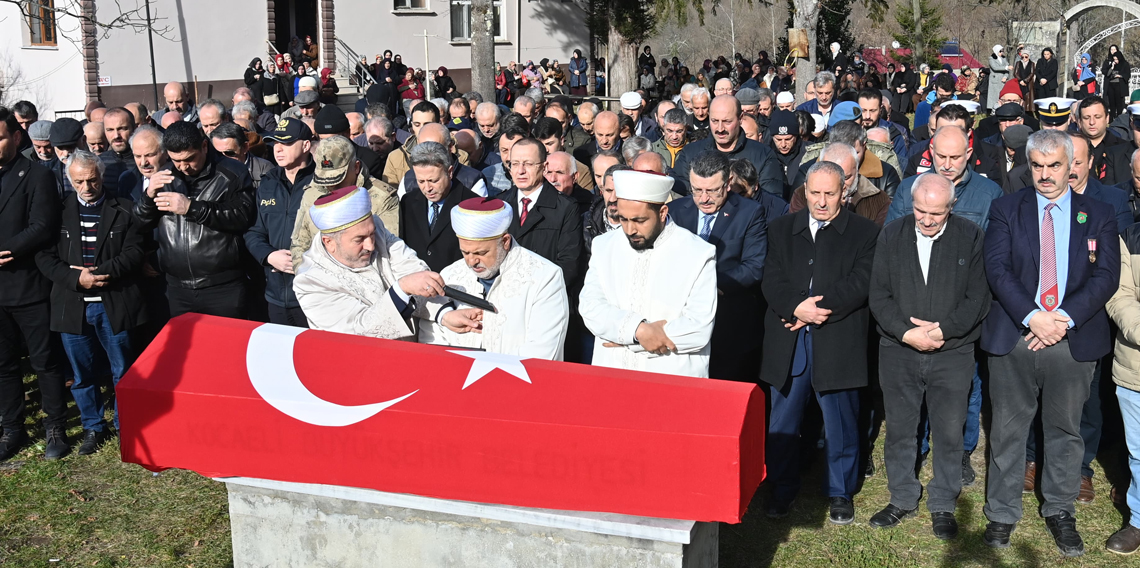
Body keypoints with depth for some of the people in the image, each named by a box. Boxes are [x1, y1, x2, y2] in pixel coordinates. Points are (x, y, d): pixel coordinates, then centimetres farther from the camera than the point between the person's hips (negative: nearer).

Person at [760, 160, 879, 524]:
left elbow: (860, 283, -8)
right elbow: (771, 280, 2)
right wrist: (797, 307, -17)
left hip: (838, 341, -2)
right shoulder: (781, 229, 12)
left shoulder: (864, 233, 4)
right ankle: (783, 489, 25)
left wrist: (817, 309, -15)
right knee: (783, 419, 10)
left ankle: (840, 492, 23)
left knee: (840, 422, 6)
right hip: (787, 342, 3)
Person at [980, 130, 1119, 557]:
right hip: (1013, 338, -1)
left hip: (1074, 341, 1)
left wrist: (1065, 318, -17)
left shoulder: (1099, 216, 6)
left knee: (1065, 429, 12)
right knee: (1008, 429, 6)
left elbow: (1106, 276, -3)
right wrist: (1031, 317, -19)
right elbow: (996, 267, -7)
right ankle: (1002, 514, 20)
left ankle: (1060, 512, 28)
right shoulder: (1006, 210, 4)